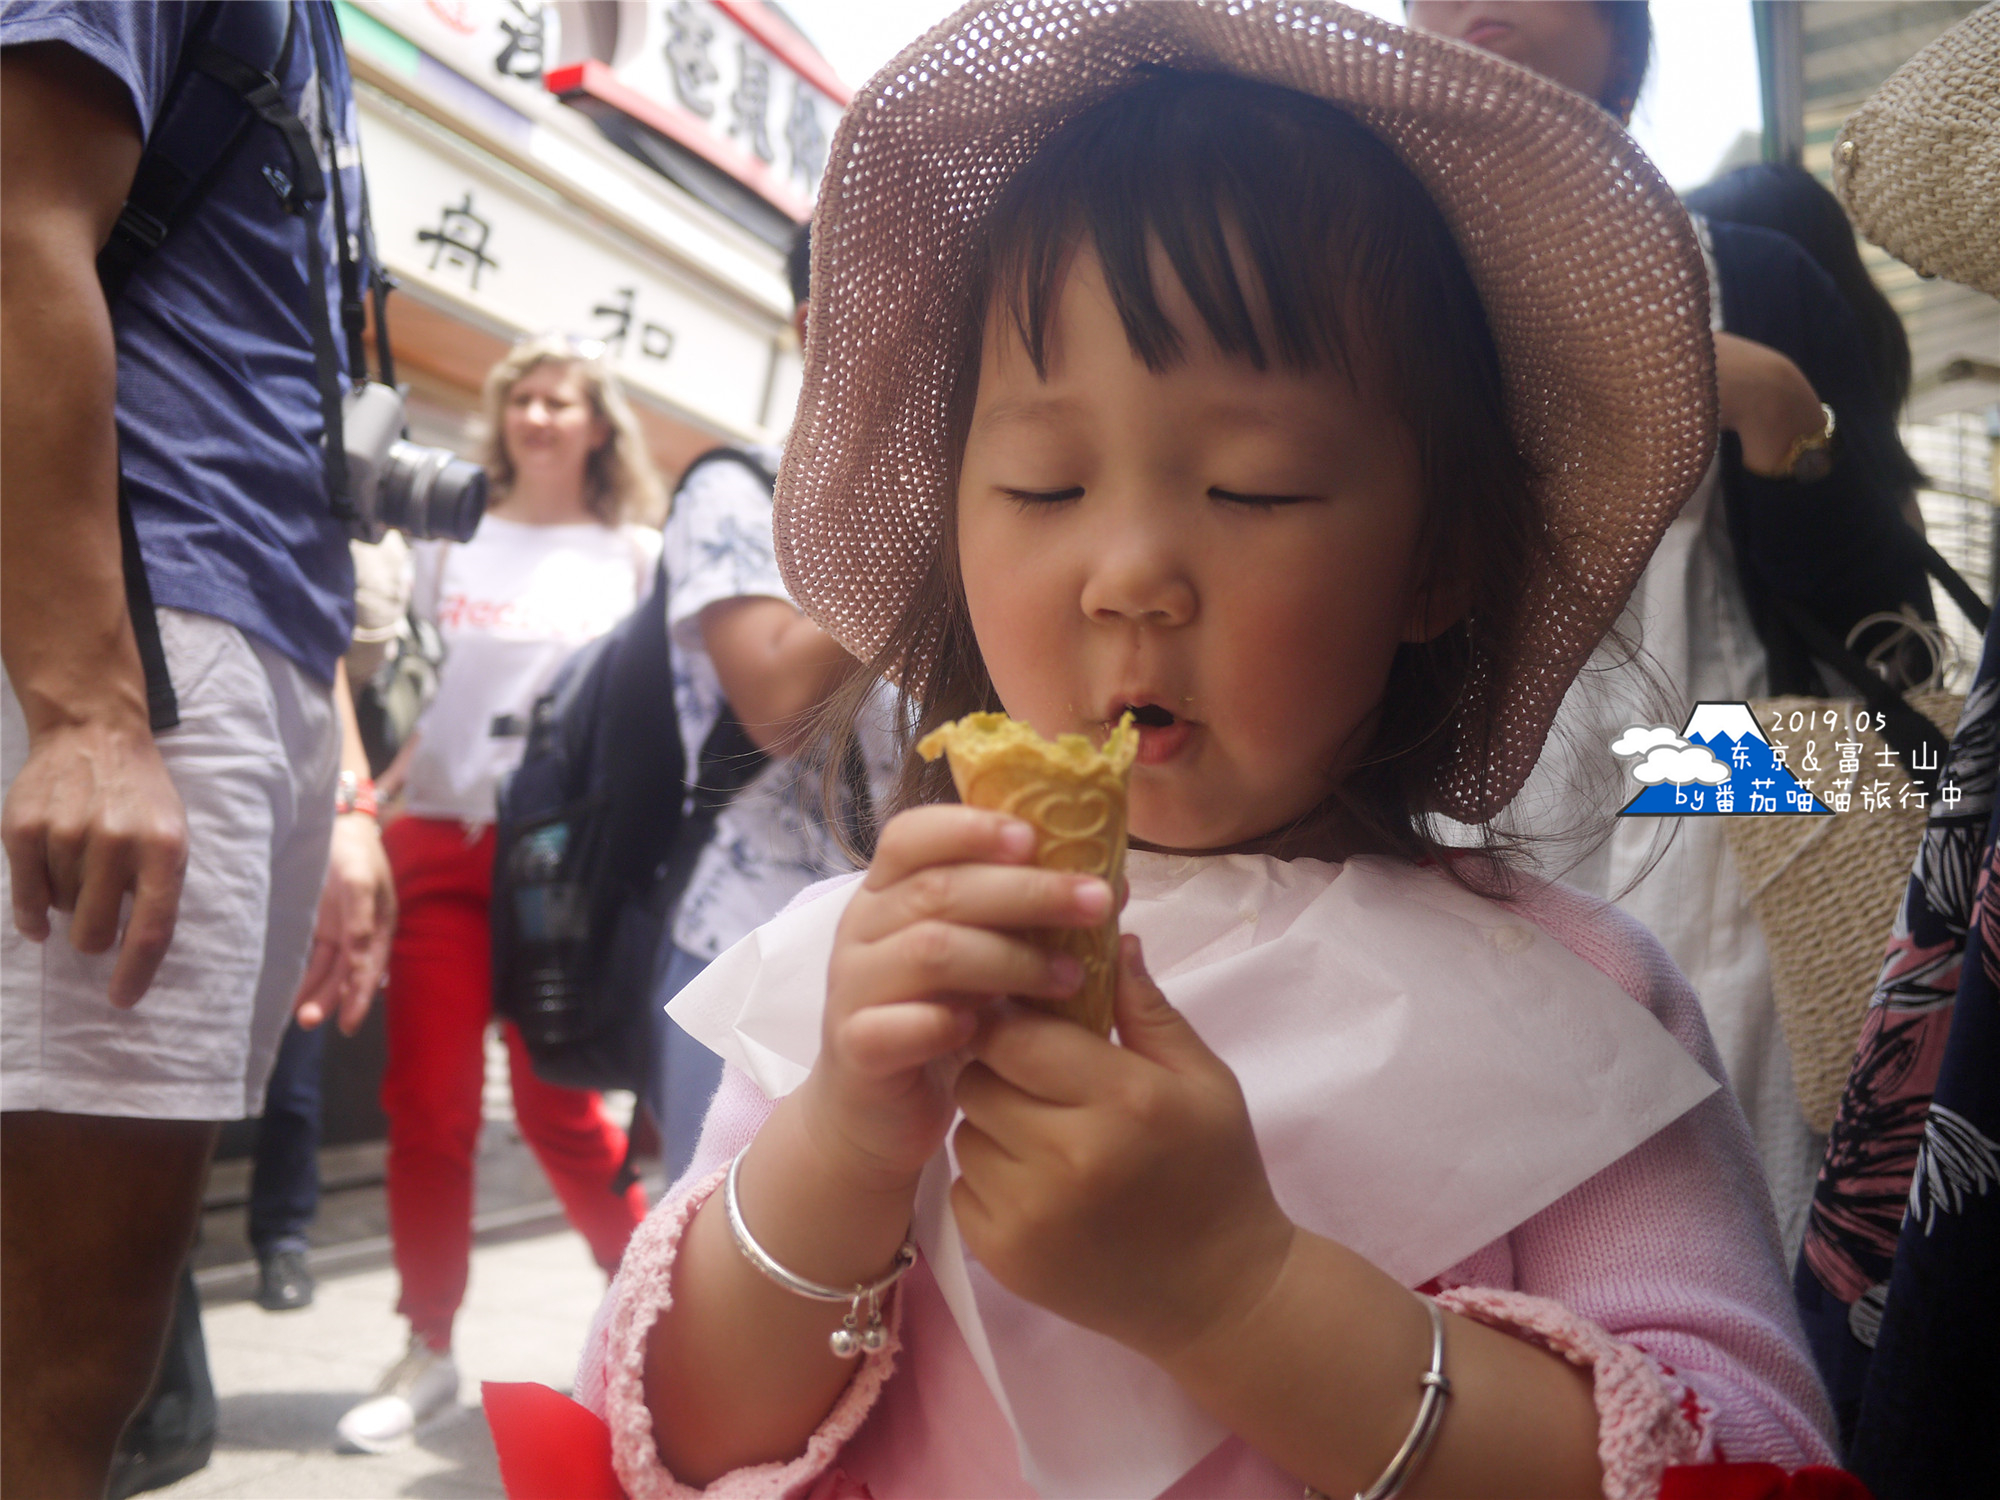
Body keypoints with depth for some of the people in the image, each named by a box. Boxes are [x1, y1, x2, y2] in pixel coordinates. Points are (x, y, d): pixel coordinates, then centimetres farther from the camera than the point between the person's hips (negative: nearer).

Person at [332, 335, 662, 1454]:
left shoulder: (637, 557, 7)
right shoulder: (451, 540, 13)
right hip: (438, 839, 2)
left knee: (557, 1108, 0)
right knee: (429, 1106, 1)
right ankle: (429, 1351, 15)